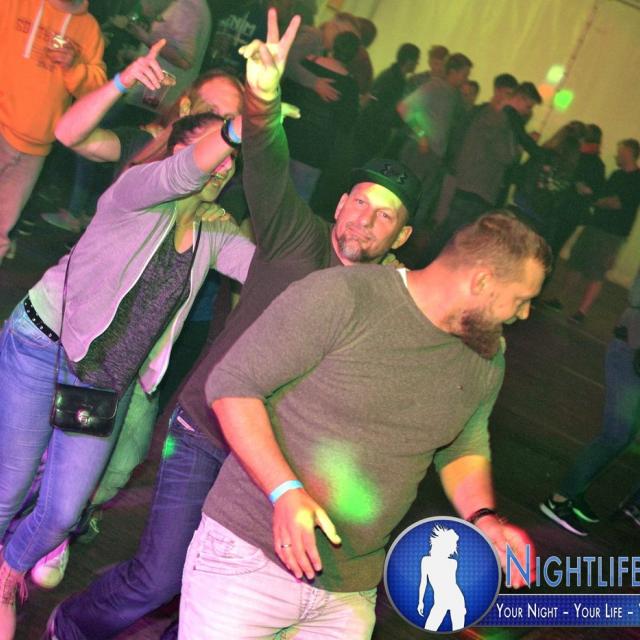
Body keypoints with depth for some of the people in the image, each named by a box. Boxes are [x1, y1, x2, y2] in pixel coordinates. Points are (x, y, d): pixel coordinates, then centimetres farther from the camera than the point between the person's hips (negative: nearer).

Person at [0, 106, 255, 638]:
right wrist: (243, 124, -42)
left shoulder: (216, 234, 4)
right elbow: (183, 174, -33)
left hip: (109, 383, 5)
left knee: (62, 512, 3)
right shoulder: (137, 192, -12)